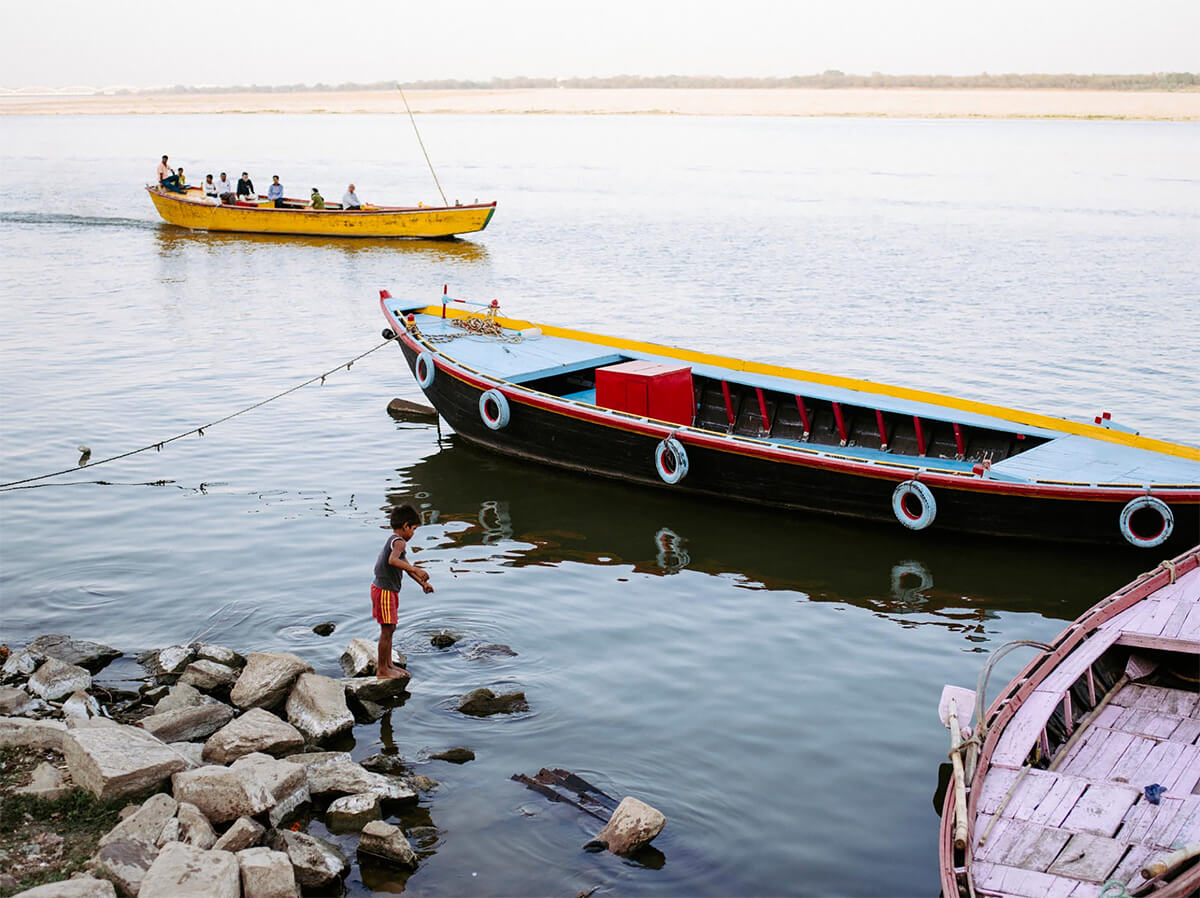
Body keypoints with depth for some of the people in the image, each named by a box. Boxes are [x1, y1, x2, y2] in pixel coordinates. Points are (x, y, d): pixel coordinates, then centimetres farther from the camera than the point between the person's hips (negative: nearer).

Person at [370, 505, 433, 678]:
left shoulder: (393, 541, 16)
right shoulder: (399, 542, -17)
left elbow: (406, 565, 26)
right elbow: (393, 560, -38)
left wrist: (423, 583, 29)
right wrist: (415, 569, -39)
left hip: (388, 590, 10)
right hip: (384, 591, -10)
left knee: (389, 629, 18)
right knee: (387, 630, -2)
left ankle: (388, 664, 27)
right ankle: (382, 669, 5)